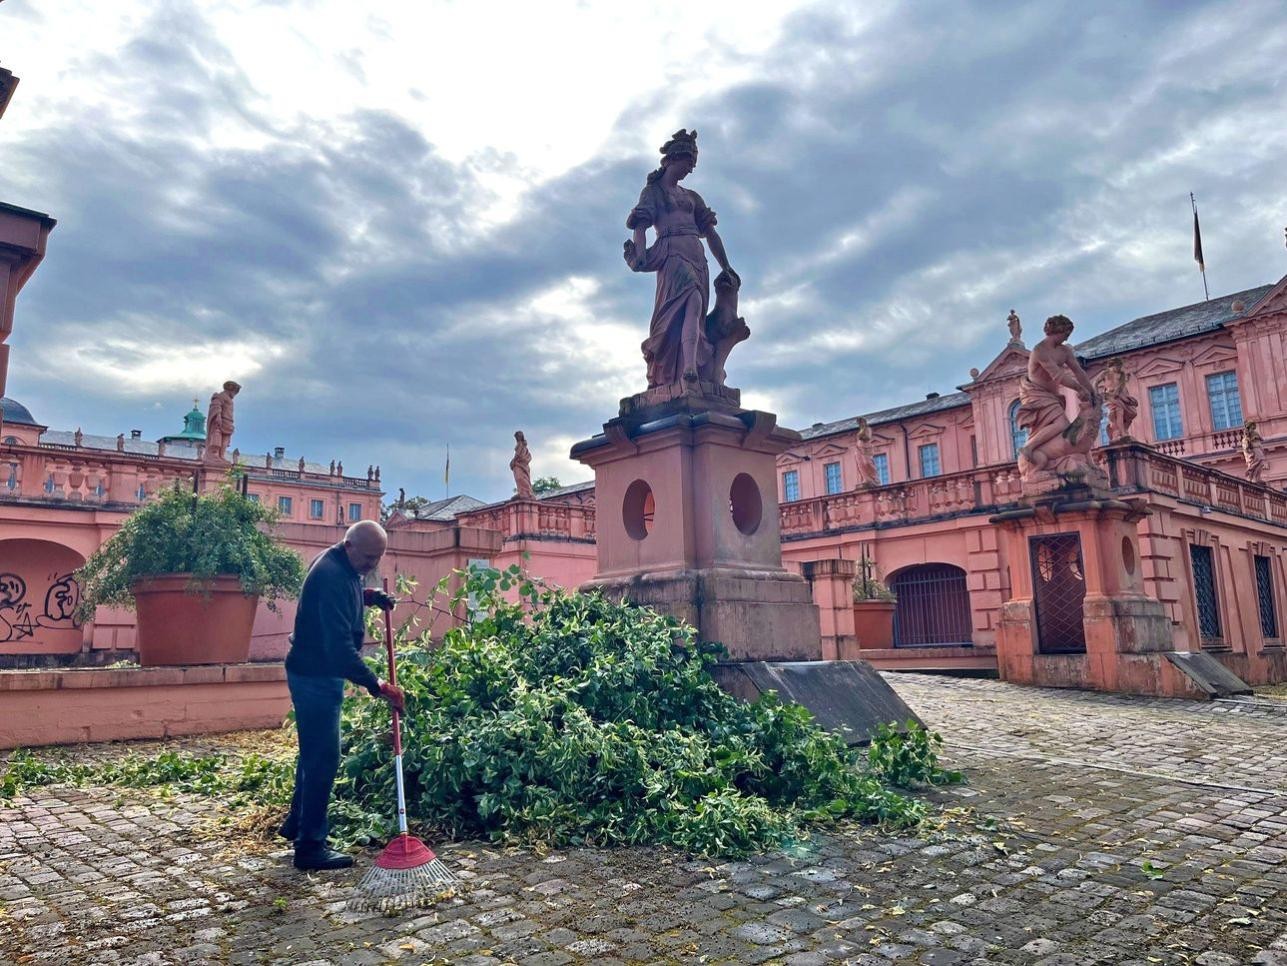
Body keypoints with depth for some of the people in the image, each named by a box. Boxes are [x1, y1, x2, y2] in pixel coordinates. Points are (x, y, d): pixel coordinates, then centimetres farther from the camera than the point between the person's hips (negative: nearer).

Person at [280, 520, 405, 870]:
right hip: (316, 676, -10)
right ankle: (310, 846, 6)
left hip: (317, 673, 10)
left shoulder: (340, 566, 4)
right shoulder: (331, 576, -27)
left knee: (314, 752, 21)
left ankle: (296, 824, 36)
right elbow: (340, 646, -32)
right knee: (323, 758, -4)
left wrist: (369, 597, 5)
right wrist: (377, 685, -32)